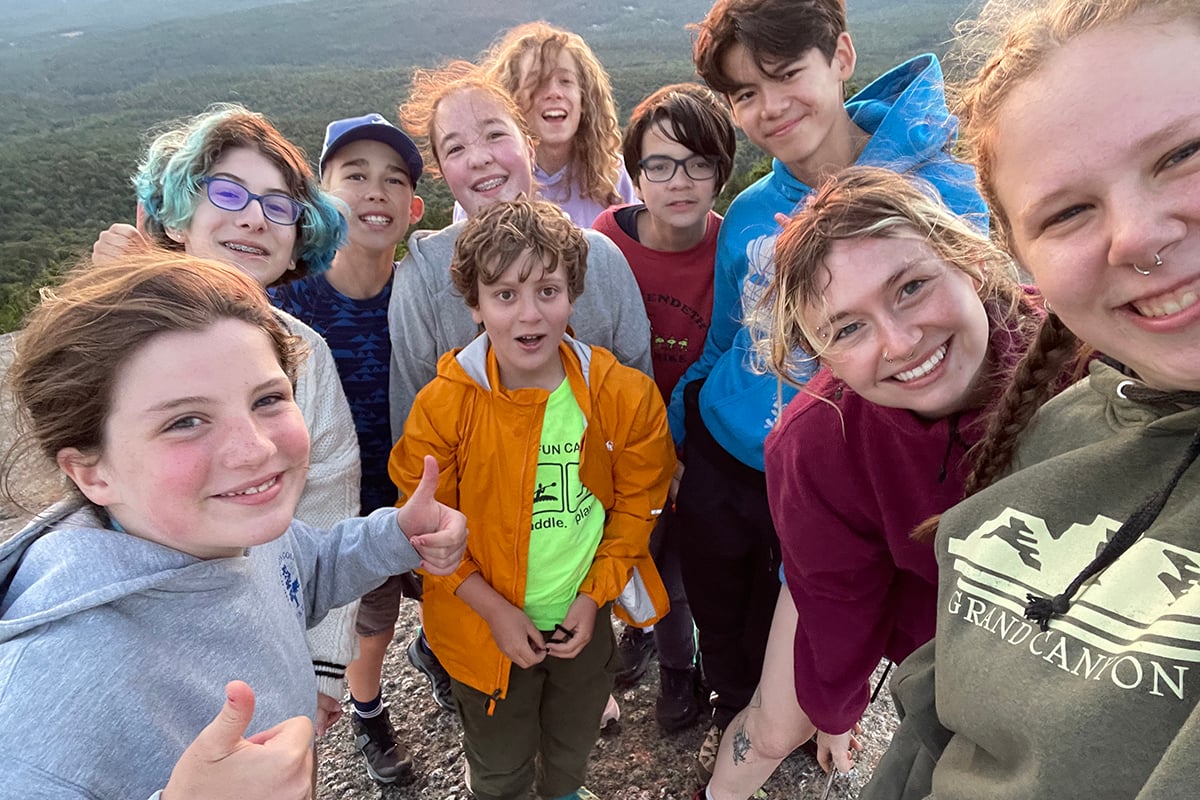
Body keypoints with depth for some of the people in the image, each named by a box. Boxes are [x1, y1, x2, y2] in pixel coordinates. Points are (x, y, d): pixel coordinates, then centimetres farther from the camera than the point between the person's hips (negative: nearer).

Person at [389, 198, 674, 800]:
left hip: (583, 617, 2)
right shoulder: (443, 405, -22)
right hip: (487, 626, -2)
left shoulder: (625, 396, -18)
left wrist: (594, 596, -8)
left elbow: (637, 503, -5)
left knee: (574, 741, 30)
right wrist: (494, 610, -14)